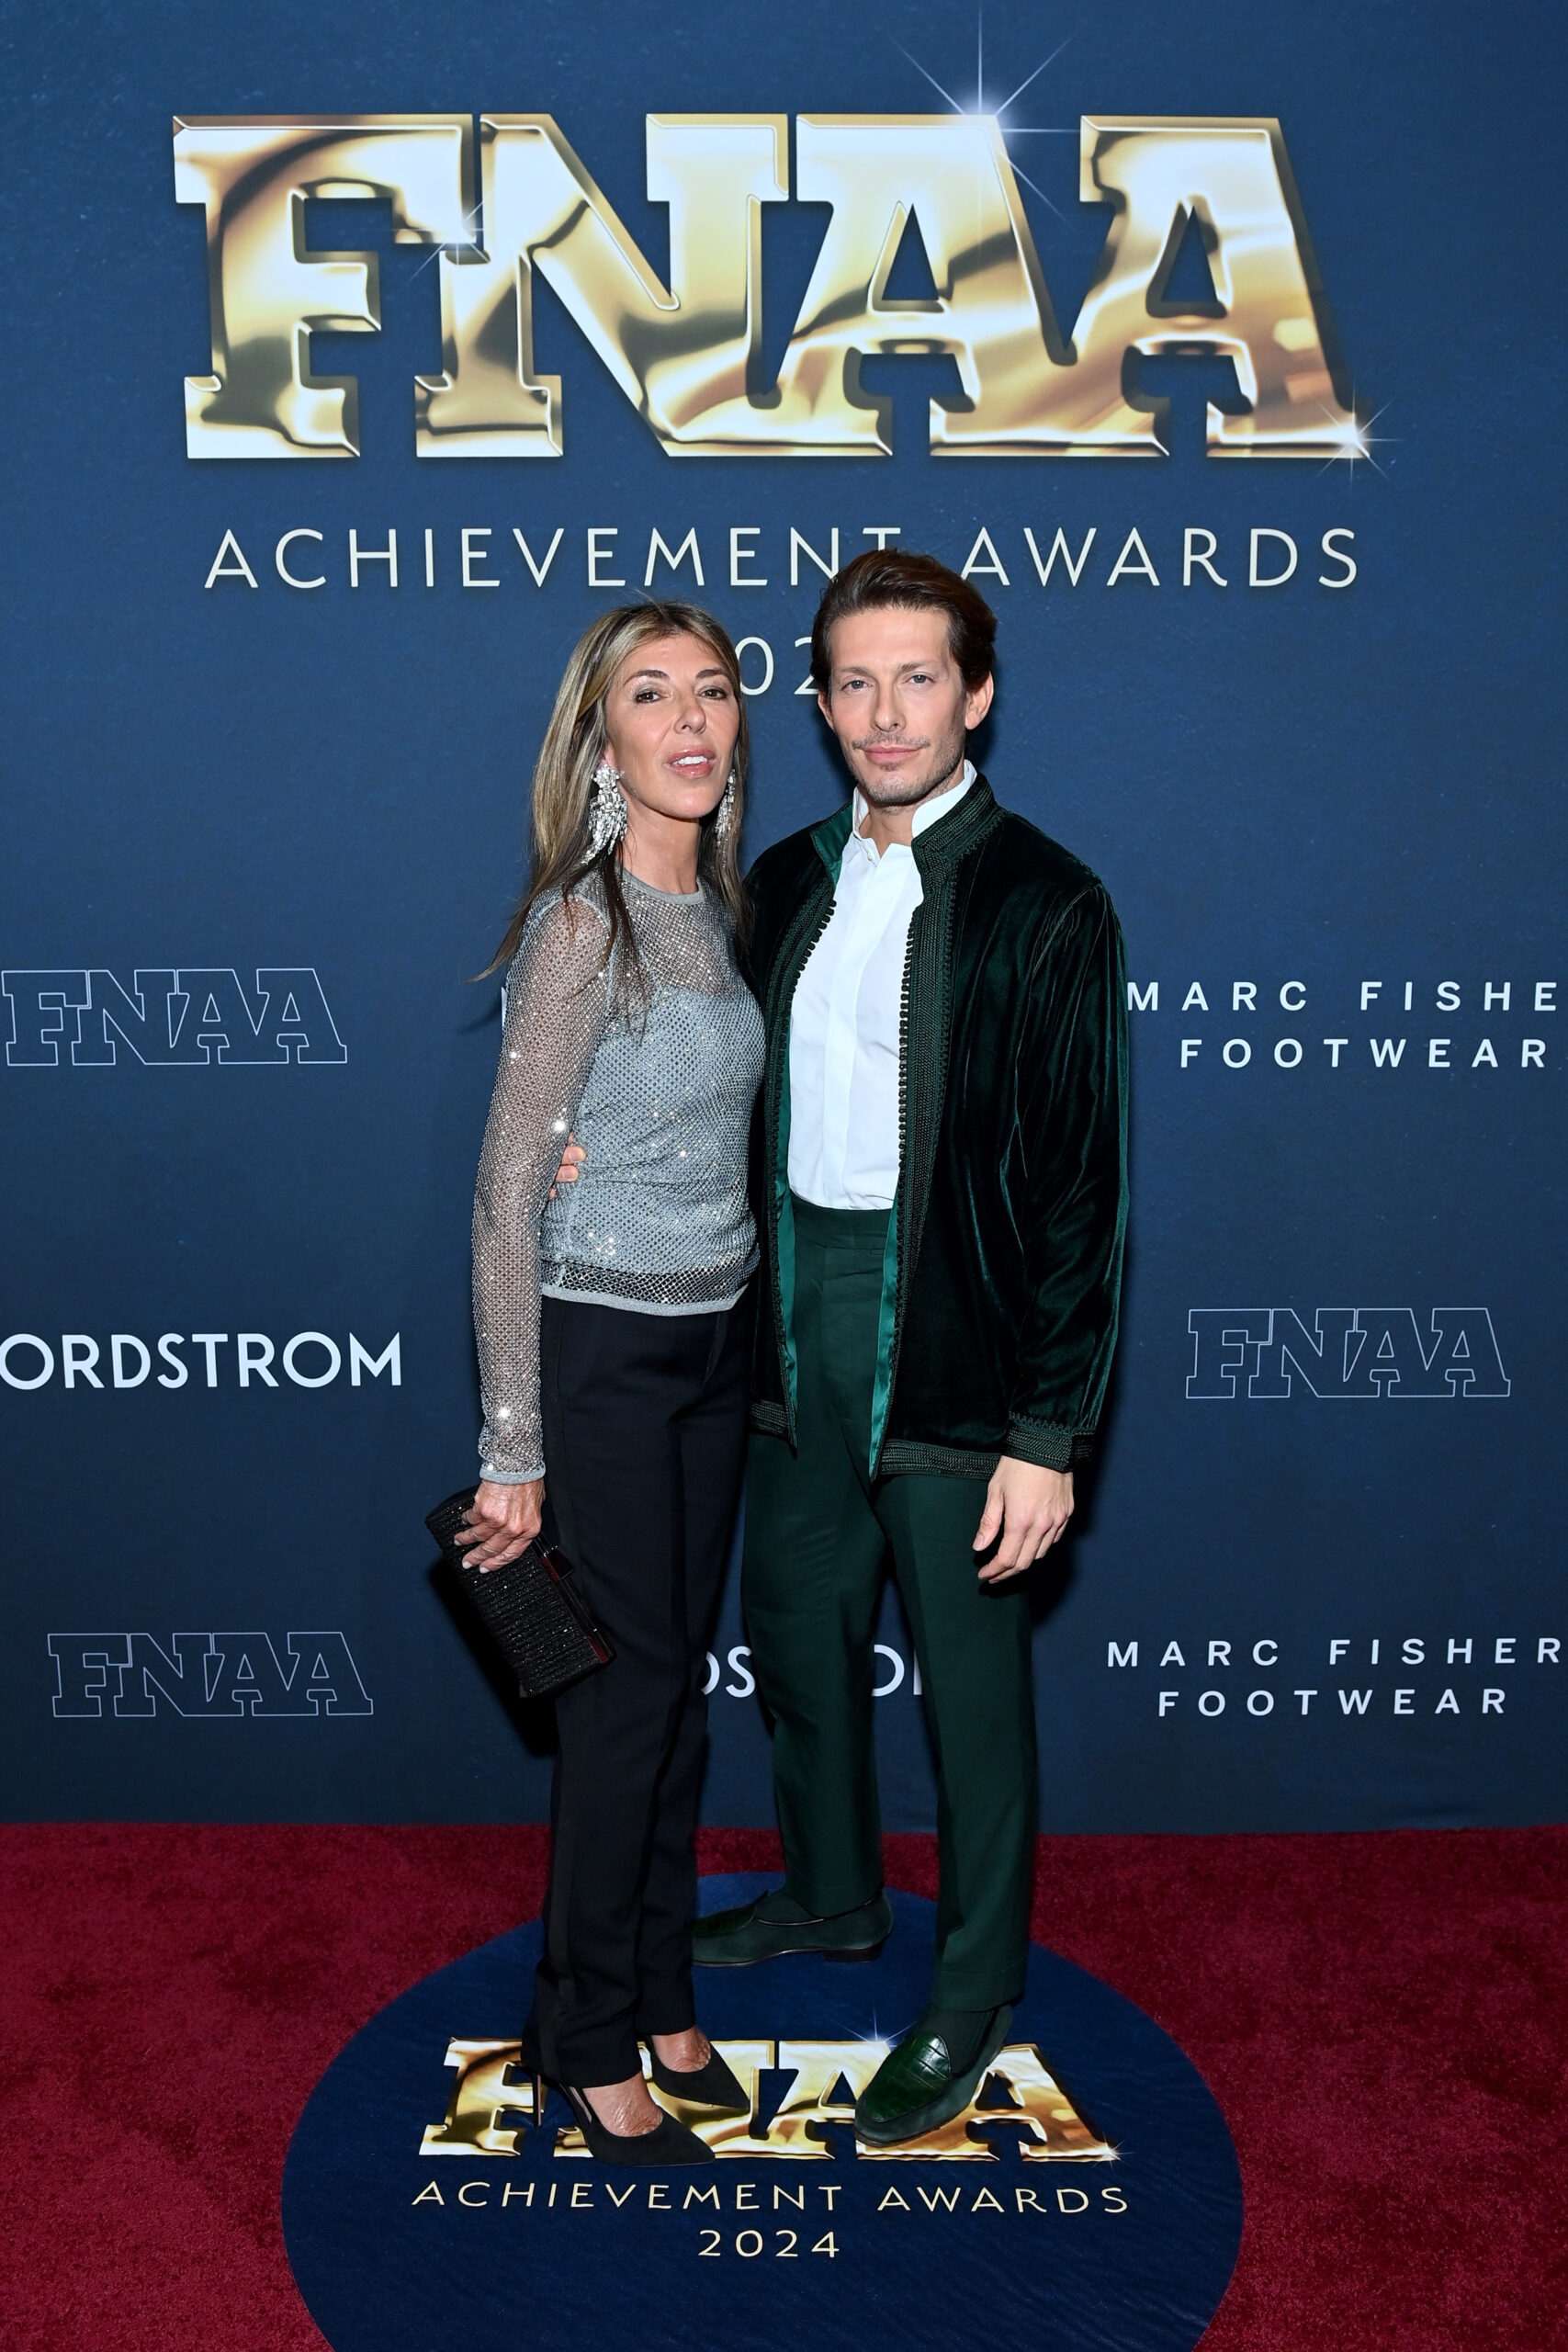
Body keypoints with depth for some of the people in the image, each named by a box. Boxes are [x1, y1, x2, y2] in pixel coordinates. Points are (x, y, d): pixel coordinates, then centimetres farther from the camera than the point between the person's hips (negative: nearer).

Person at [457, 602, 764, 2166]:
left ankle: (660, 1997, 33)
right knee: (628, 1688, 2)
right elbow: (507, 1195, -18)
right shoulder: (583, 923, -17)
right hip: (603, 1348, -7)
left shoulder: (711, 909, 6)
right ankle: (587, 2042, 23)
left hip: (714, 1342, 7)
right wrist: (512, 1451, -16)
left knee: (679, 1680, 15)